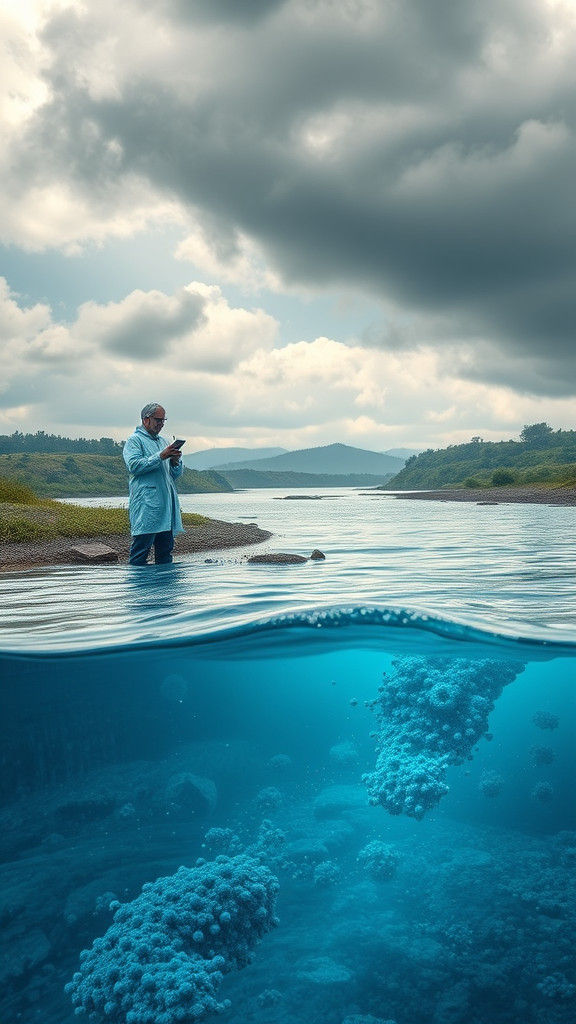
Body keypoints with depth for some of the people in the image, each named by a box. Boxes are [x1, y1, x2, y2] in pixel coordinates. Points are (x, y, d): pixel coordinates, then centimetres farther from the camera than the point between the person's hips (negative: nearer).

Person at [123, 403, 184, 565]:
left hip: (166, 503, 7)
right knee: (141, 546, -8)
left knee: (166, 547, 8)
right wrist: (160, 456, -17)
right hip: (145, 504, -7)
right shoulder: (135, 440, 2)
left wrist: (175, 462, 1)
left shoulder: (162, 442, 24)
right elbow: (134, 465, -16)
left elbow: (174, 475, 23)